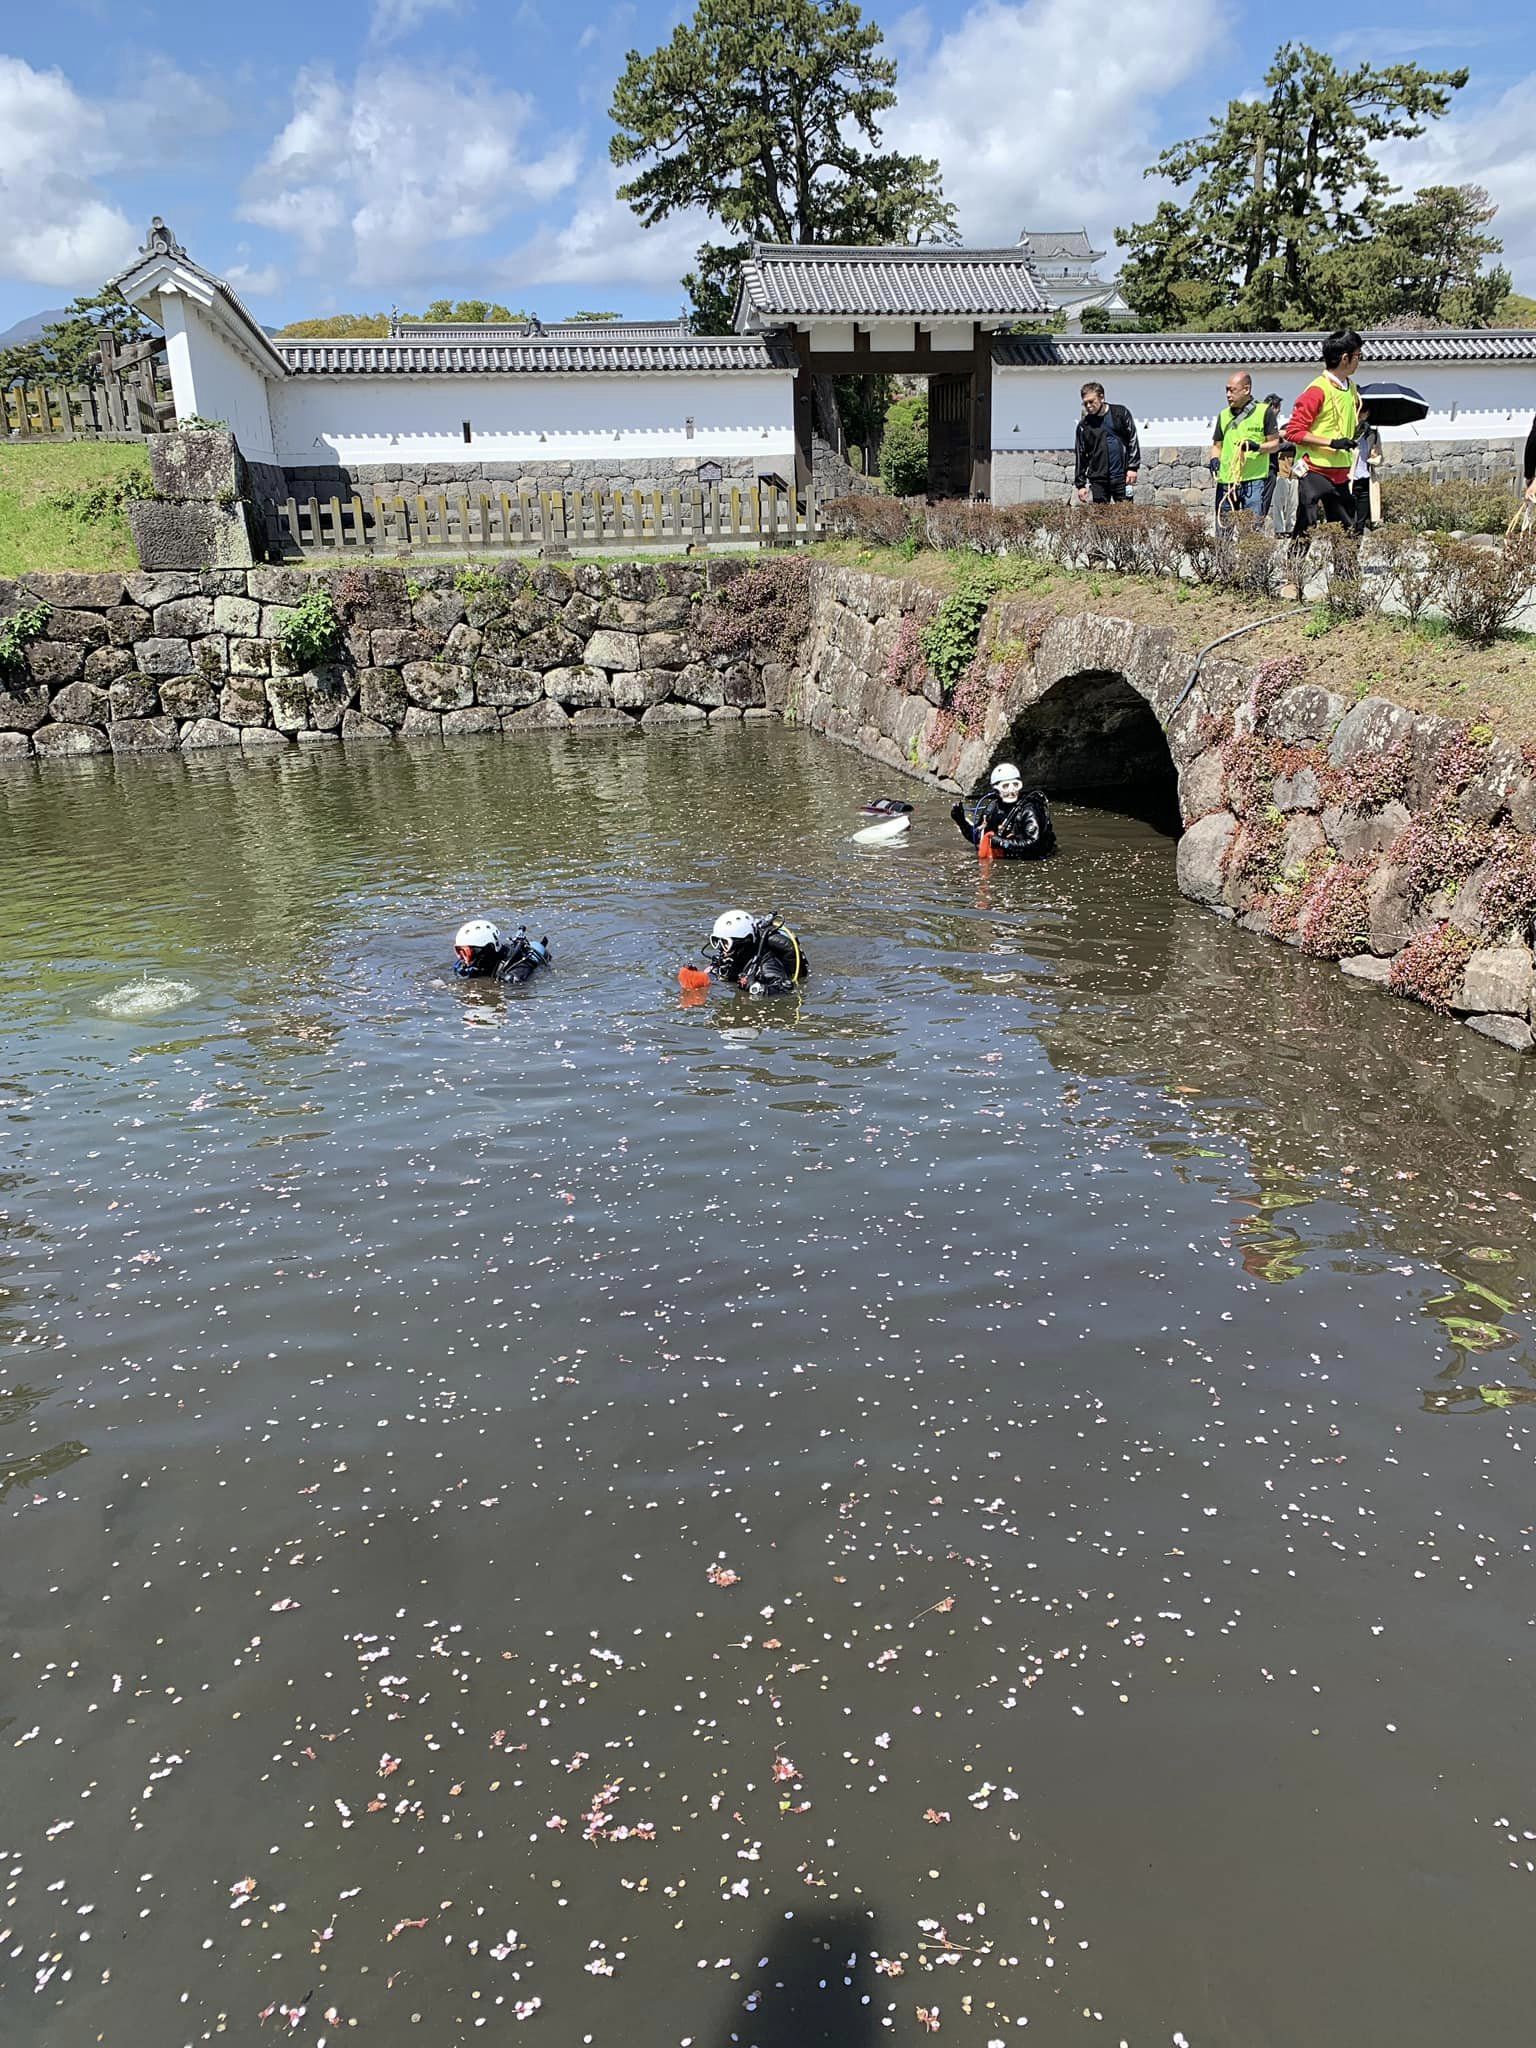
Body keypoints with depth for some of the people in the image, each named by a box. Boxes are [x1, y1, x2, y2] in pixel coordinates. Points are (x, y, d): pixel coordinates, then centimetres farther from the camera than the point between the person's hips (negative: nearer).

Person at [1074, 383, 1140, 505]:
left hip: (1122, 477, -1)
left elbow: (1133, 440, 3)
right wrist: (1080, 484, 4)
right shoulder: (1084, 425, 5)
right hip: (1098, 480, 1)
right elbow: (1081, 456, 8)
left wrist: (1133, 467, -6)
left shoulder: (1120, 413, 2)